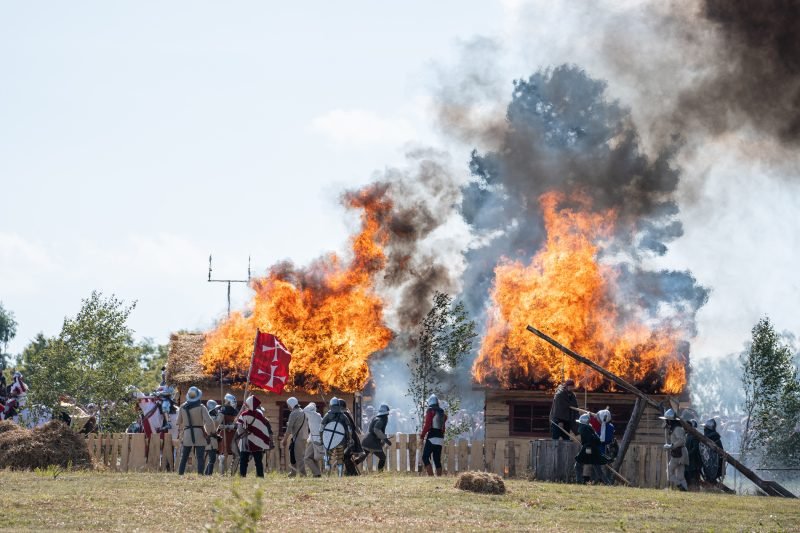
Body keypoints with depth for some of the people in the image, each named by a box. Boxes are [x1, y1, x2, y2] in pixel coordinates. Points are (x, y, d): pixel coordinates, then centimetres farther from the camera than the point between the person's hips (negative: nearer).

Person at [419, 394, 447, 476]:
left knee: (425, 458, -4)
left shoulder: (430, 411, -6)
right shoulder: (442, 412, 15)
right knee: (437, 460, 10)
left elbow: (427, 425, -12)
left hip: (432, 438, -7)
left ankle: (431, 476, -15)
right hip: (440, 438, 7)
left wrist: (422, 436, -8)